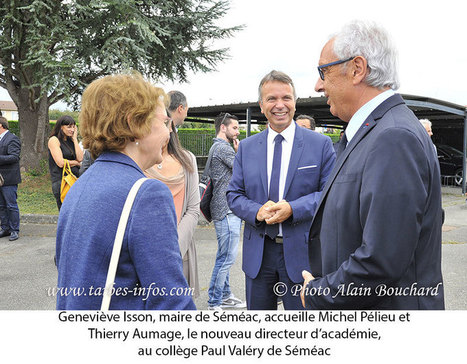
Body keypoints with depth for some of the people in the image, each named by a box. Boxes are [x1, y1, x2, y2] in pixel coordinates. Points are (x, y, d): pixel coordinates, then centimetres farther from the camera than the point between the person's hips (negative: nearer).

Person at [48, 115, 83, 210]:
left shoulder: (70, 141, 18)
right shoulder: (54, 140, -2)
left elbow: (80, 158, 2)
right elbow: (61, 163, -11)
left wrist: (75, 139, 6)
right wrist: (76, 163, 3)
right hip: (61, 181, -6)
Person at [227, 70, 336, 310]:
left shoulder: (320, 144, 0)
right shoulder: (246, 147, 8)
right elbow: (234, 194, 8)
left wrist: (293, 209, -19)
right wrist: (257, 211, -14)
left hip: (301, 252, -3)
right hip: (258, 252, 3)